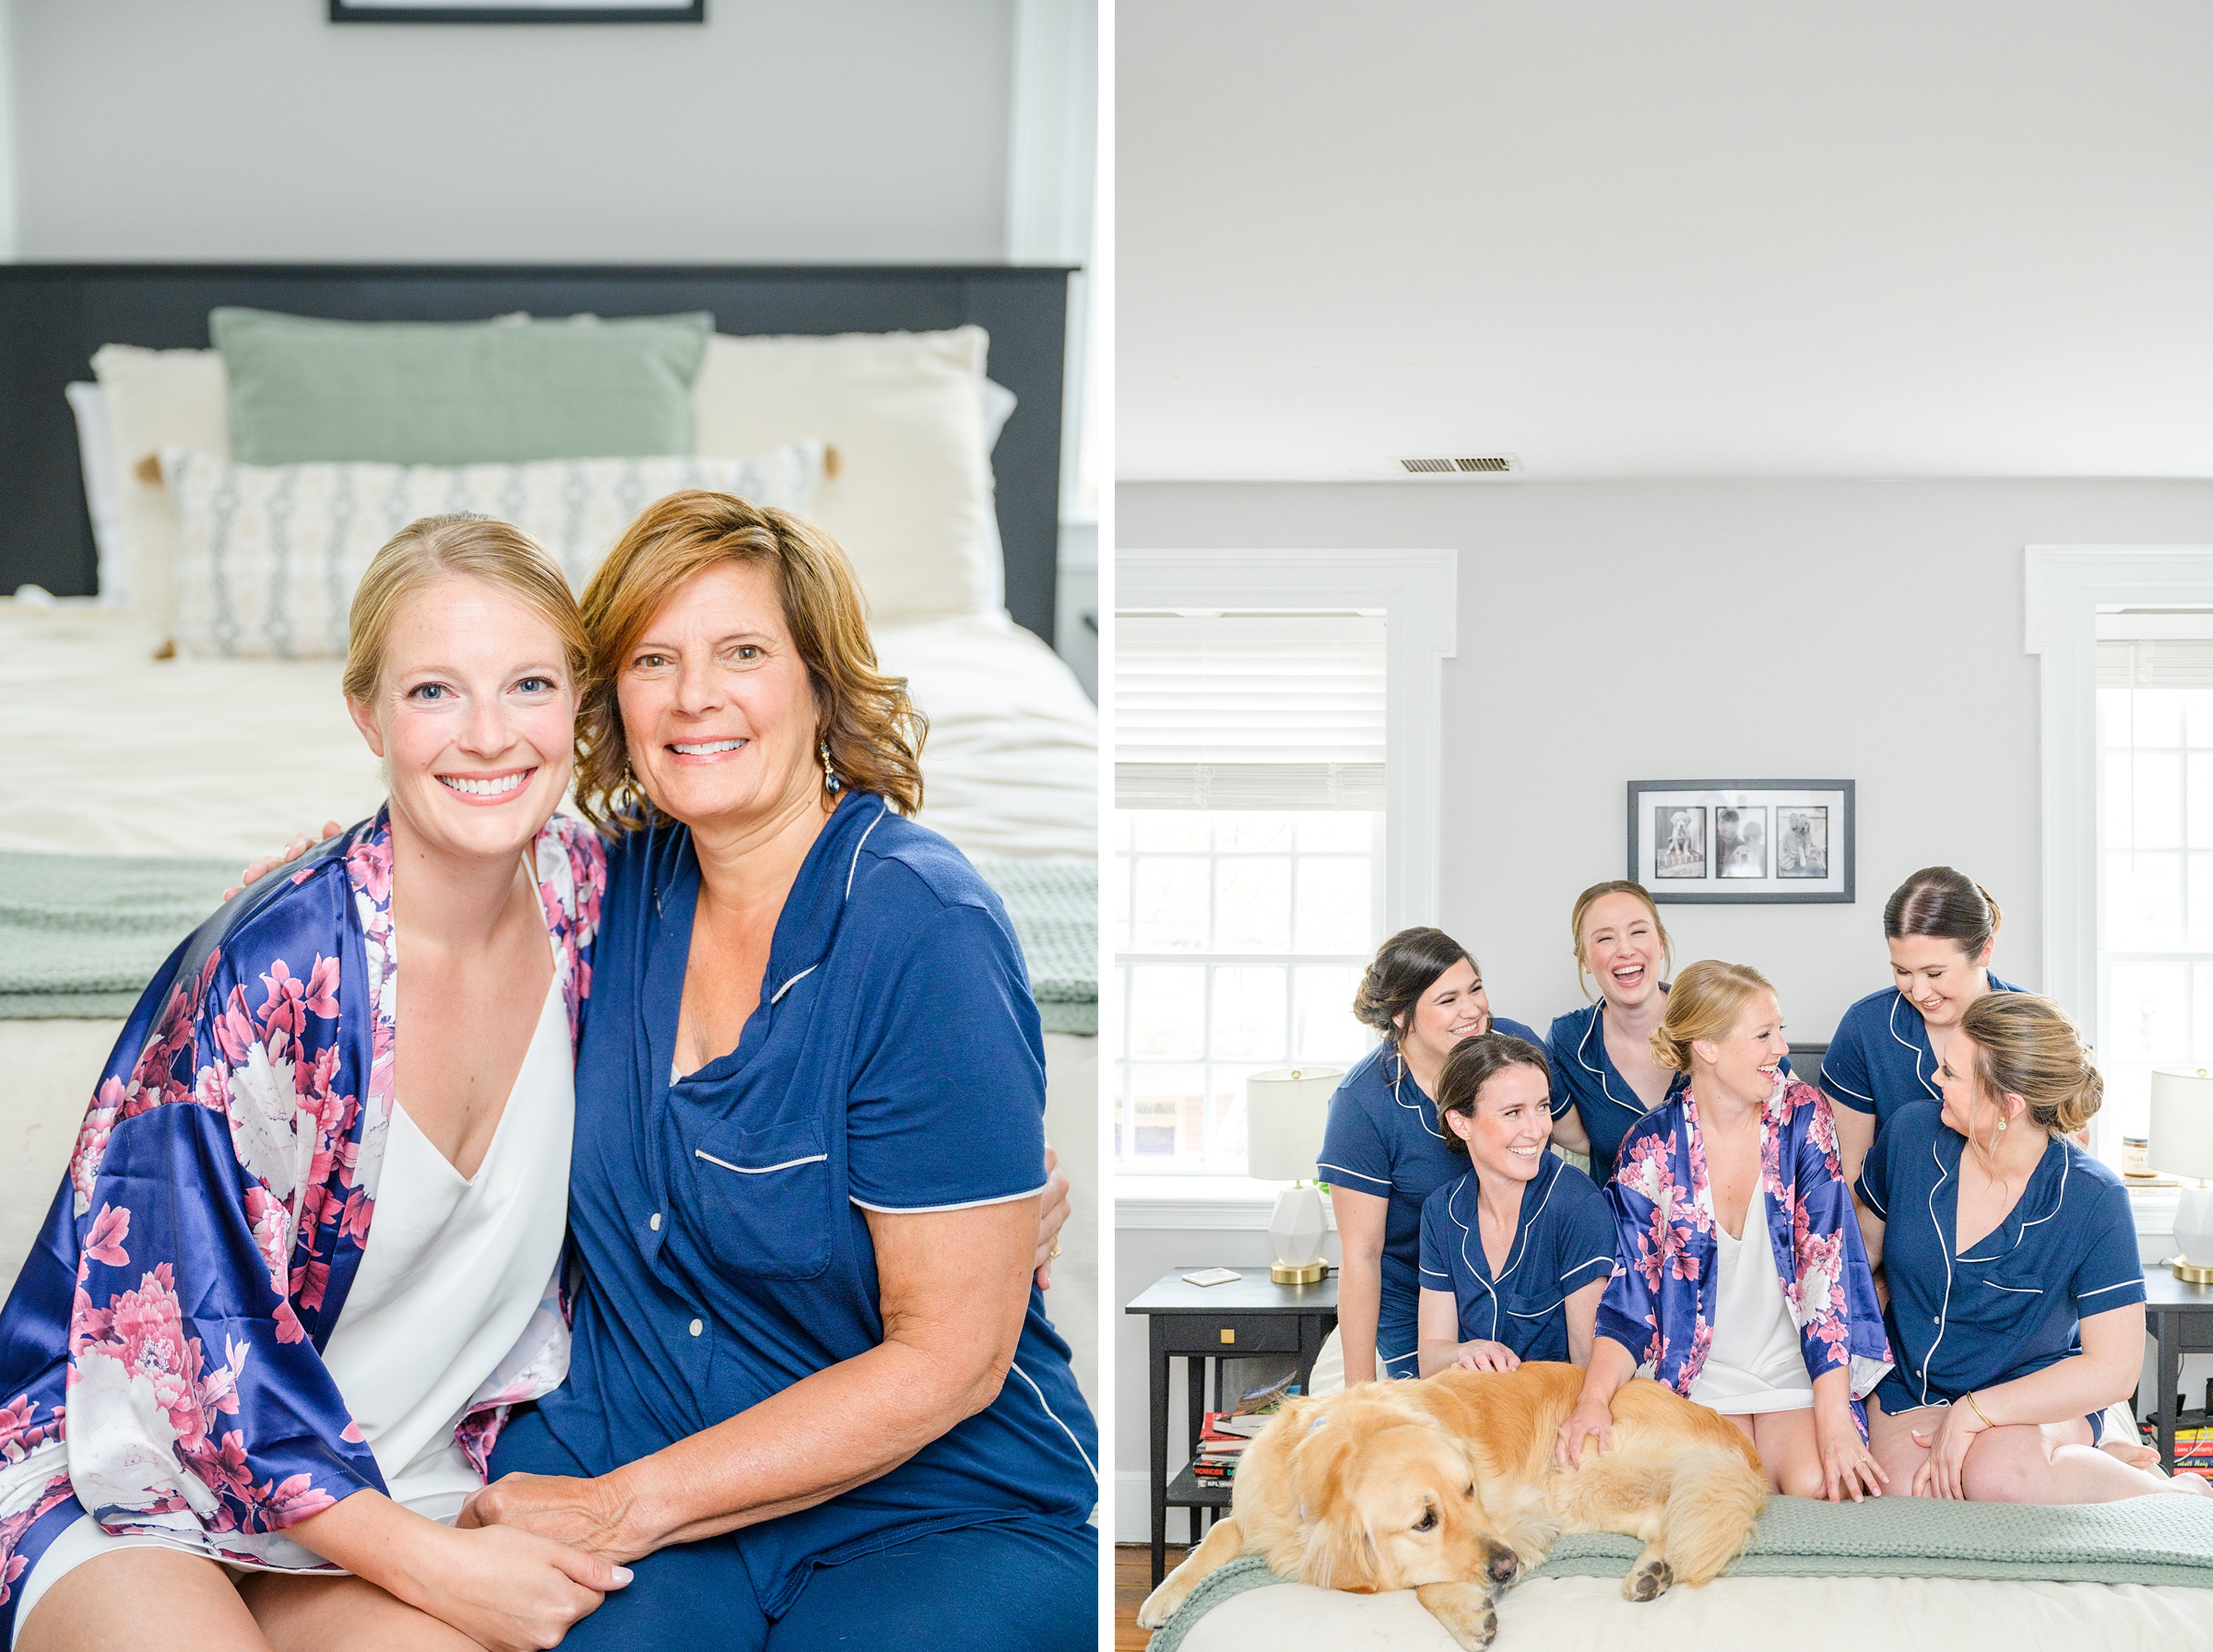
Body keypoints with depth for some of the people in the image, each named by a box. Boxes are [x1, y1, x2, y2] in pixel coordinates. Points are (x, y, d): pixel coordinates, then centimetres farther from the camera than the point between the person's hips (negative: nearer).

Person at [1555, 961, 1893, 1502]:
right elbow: (1631, 1299, -5)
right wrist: (1594, 1398, -26)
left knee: (1819, 1486, -26)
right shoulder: (1651, 1148, -6)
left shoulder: (1802, 1117, -5)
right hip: (1701, 1372, -1)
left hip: (1798, 1367, 1)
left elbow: (1828, 1265, -10)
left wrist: (1834, 1420, -20)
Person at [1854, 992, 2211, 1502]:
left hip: (2039, 1398, -3)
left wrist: (1973, 1413, -23)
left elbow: (2113, 1369, -18)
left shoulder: (2093, 1199, -18)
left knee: (2000, 1477, -38)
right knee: (1911, 1494, -31)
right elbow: (1864, 1244, 13)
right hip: (1910, 1390, 3)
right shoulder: (1911, 1131, -6)